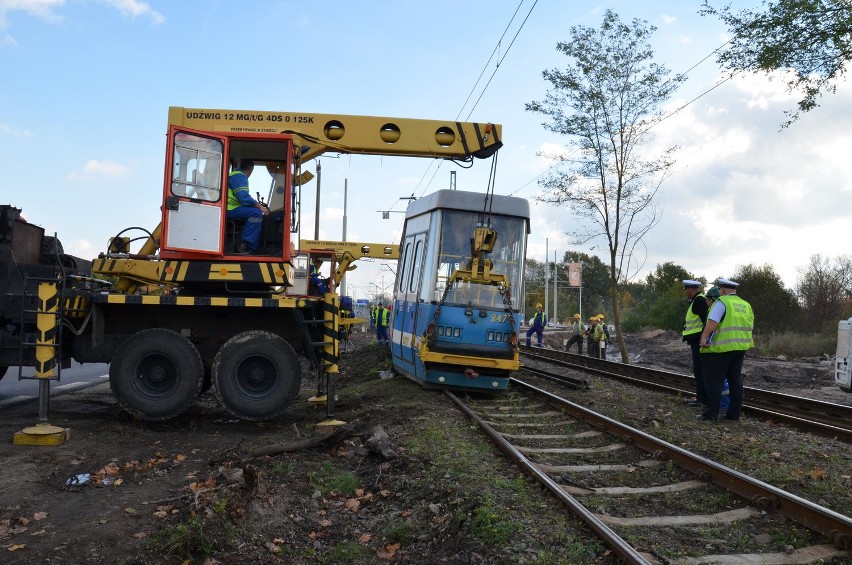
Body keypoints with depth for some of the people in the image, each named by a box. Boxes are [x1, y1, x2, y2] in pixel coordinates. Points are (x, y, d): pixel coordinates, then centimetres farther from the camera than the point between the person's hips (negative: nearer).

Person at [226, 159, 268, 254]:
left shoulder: (236, 175, 25)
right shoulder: (239, 177, -10)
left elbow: (243, 197, 31)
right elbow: (244, 198, -22)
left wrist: (257, 204, 27)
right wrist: (259, 206, -18)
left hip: (231, 208, 11)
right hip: (230, 209, -11)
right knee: (256, 213, -25)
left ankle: (252, 248, 5)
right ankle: (243, 245, -24)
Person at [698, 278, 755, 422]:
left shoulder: (722, 302, -10)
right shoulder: (746, 305, 15)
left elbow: (712, 322, -22)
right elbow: (751, 328, 19)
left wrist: (704, 337, -20)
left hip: (721, 348, -7)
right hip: (740, 348, 8)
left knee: (715, 382, -3)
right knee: (735, 381, 13)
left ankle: (711, 414, -2)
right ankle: (734, 413, 17)